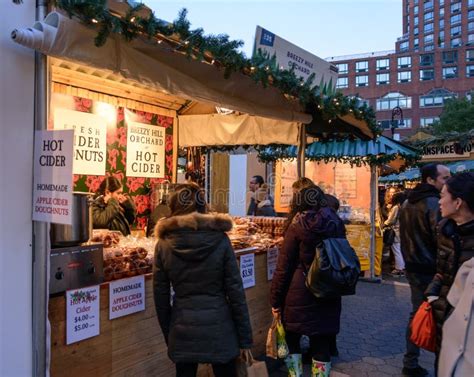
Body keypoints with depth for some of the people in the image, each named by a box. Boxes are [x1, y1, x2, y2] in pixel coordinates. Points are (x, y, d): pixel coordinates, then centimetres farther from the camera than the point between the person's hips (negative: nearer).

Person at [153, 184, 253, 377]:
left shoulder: (163, 245, -5)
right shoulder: (220, 239, -9)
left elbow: (160, 297, 1)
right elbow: (235, 290, -8)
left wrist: (169, 335, 14)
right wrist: (245, 338, 1)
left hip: (182, 332, 1)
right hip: (219, 328, -1)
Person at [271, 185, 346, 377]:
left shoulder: (297, 225, -10)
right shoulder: (336, 223, 1)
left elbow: (284, 265, -9)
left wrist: (275, 300, -2)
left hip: (299, 293, -3)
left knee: (292, 338, 16)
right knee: (322, 344, 13)